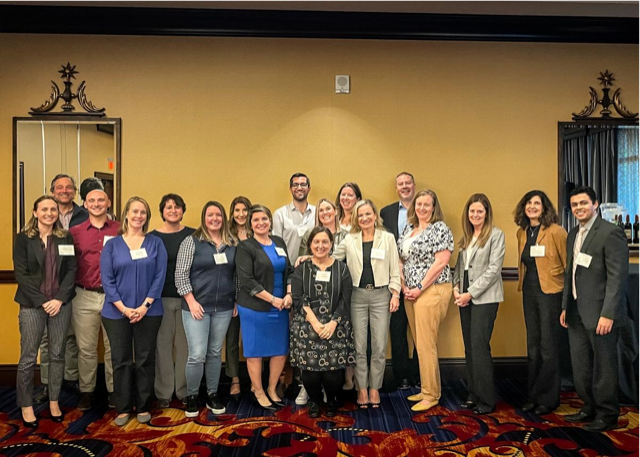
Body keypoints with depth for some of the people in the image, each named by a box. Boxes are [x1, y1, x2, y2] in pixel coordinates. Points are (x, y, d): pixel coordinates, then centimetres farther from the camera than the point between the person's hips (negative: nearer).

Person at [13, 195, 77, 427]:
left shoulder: (65, 238, 6)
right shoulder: (23, 238, 1)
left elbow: (71, 270, 3)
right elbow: (21, 273, -4)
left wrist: (59, 299, -9)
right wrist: (42, 301, -11)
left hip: (61, 303, 2)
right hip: (32, 304, -2)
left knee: (57, 354, 8)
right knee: (28, 357, 1)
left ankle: (54, 401, 21)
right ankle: (26, 405, 17)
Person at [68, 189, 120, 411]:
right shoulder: (75, 232, 5)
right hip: (84, 297, 1)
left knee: (114, 347, 7)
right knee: (86, 347, 9)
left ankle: (114, 390, 20)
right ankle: (86, 391, 23)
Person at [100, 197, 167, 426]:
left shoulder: (156, 243, 3)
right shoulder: (112, 245, 4)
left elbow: (160, 276, -3)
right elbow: (107, 279, -2)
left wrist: (144, 306, -12)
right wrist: (123, 308, -12)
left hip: (148, 312, 0)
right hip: (116, 312, 0)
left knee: (145, 360, 7)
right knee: (121, 360, 7)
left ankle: (143, 407, 20)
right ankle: (123, 408, 20)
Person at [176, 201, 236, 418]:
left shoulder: (232, 244, 7)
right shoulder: (192, 241, -4)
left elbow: (238, 274, 11)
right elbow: (181, 274, -7)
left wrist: (237, 300, 7)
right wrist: (191, 301, -12)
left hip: (223, 308, 4)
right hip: (197, 306, -3)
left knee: (215, 353, 12)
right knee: (197, 355, -4)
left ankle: (212, 395, 27)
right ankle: (191, 397, 17)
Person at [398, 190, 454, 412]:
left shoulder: (440, 228, -6)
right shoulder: (408, 229, 14)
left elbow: (441, 262, -14)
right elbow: (401, 259, 15)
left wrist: (420, 288, -13)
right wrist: (404, 286, 2)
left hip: (431, 291, -7)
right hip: (410, 292, 7)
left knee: (426, 345, -5)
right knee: (420, 344, 12)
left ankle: (431, 395, 7)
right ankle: (425, 388, 24)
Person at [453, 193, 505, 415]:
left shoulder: (496, 235, -5)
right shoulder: (466, 236, 14)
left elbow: (494, 269, -11)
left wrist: (471, 293, -13)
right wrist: (456, 287, -1)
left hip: (484, 298, -6)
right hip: (465, 297, 6)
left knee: (479, 347, -6)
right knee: (469, 347, 9)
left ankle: (486, 400, 6)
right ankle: (473, 394, 20)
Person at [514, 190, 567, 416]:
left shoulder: (556, 231, -10)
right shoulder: (522, 232, 9)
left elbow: (568, 263, -8)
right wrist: (523, 282, 13)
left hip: (550, 292, -6)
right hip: (529, 292, 6)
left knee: (549, 346, 1)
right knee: (533, 345, 12)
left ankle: (548, 398, 14)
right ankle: (533, 396, 23)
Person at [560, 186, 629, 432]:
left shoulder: (610, 232, -11)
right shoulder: (573, 234, 13)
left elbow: (618, 276, -16)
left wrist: (607, 314, -20)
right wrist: (565, 307, 15)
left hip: (599, 313, -7)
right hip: (577, 313, 7)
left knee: (604, 366, 6)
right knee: (580, 365, 15)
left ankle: (607, 415, 21)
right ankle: (589, 409, 31)